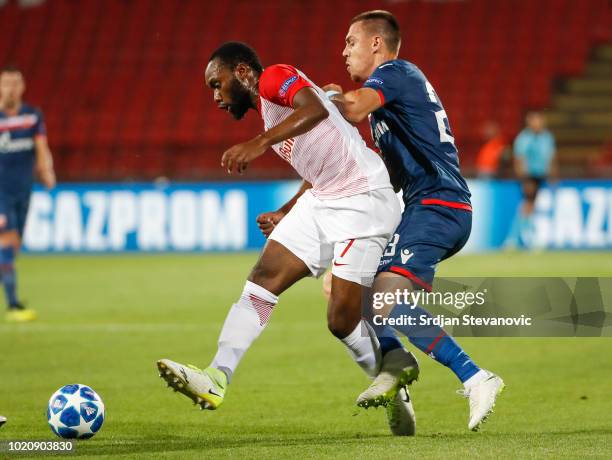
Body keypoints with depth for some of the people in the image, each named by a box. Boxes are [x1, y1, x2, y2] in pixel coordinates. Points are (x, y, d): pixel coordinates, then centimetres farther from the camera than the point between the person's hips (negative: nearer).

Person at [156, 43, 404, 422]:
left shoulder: (275, 77, -6)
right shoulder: (269, 113, 22)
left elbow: (316, 110, -28)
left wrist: (259, 143, -37)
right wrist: (285, 215, 25)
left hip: (364, 201, -10)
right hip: (319, 203, 10)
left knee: (342, 320, -12)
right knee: (263, 280, -6)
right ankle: (216, 380, -15)